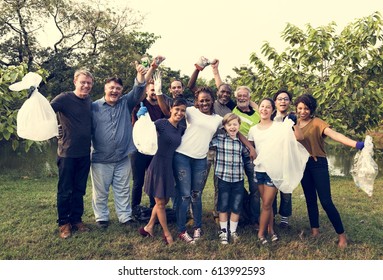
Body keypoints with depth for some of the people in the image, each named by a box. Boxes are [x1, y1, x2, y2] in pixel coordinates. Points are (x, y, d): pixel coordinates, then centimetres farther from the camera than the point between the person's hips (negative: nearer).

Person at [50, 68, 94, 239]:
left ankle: (76, 220, 28)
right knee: (65, 191, 6)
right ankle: (63, 223, 21)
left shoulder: (89, 101, 7)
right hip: (67, 153, -5)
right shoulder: (65, 98, -10)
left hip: (84, 154, 5)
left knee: (79, 189, 14)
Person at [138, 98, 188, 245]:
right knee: (160, 202, 8)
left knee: (164, 201, 18)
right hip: (158, 165, -7)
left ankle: (148, 227, 35)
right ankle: (167, 233, 24)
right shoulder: (161, 123, -11)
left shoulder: (181, 129, 7)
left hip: (169, 167, 7)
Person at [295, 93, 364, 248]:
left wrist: (356, 144, -42)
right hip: (303, 165, 5)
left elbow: (334, 134, -28)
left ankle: (342, 235, 9)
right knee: (310, 199, 14)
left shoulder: (317, 122, -12)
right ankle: (315, 230, 28)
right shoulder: (295, 123, 5)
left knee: (326, 201, -6)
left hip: (318, 164, -5)